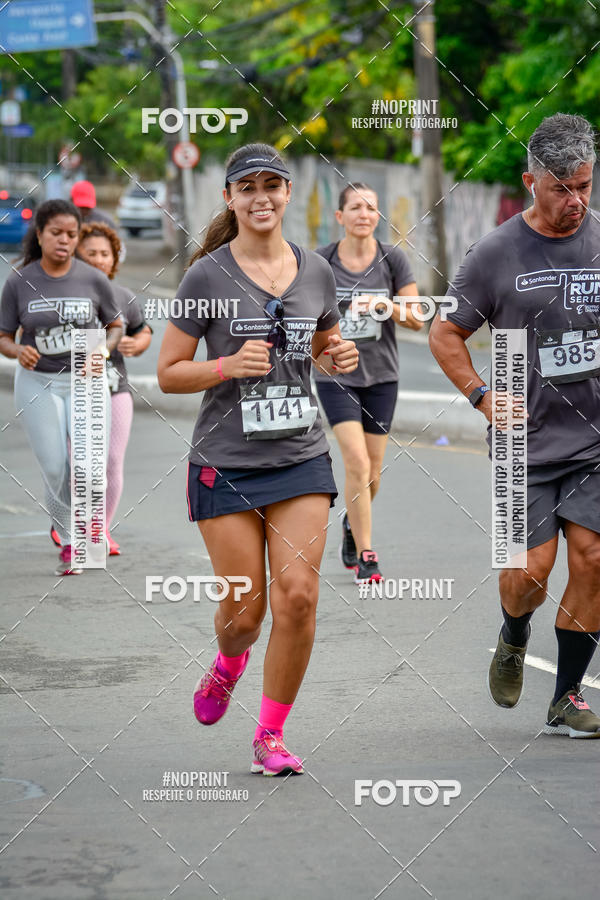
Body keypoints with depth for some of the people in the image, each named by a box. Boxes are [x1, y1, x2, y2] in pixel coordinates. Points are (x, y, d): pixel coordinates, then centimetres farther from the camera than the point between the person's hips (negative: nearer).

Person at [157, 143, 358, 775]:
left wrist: (340, 357, 0)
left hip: (301, 458, 3)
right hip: (226, 462, -3)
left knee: (298, 596, -9)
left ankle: (270, 735, 6)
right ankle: (229, 664, 38)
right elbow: (168, 373, -3)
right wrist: (229, 365, -19)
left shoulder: (315, 272, 6)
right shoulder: (207, 277, -5)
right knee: (244, 609, 0)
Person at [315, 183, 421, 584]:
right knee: (358, 464, -15)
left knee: (372, 472, 8)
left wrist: (385, 307, -19)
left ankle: (352, 524, 39)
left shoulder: (393, 258, -3)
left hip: (381, 375, 2)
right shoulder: (321, 261, -5)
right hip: (336, 374, -2)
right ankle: (365, 557, -7)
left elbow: (416, 319, -3)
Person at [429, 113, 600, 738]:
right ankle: (513, 640, 28)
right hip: (527, 441, -2)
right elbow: (445, 335, 6)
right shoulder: (496, 254, -3)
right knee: (530, 572, -7)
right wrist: (483, 397, -5)